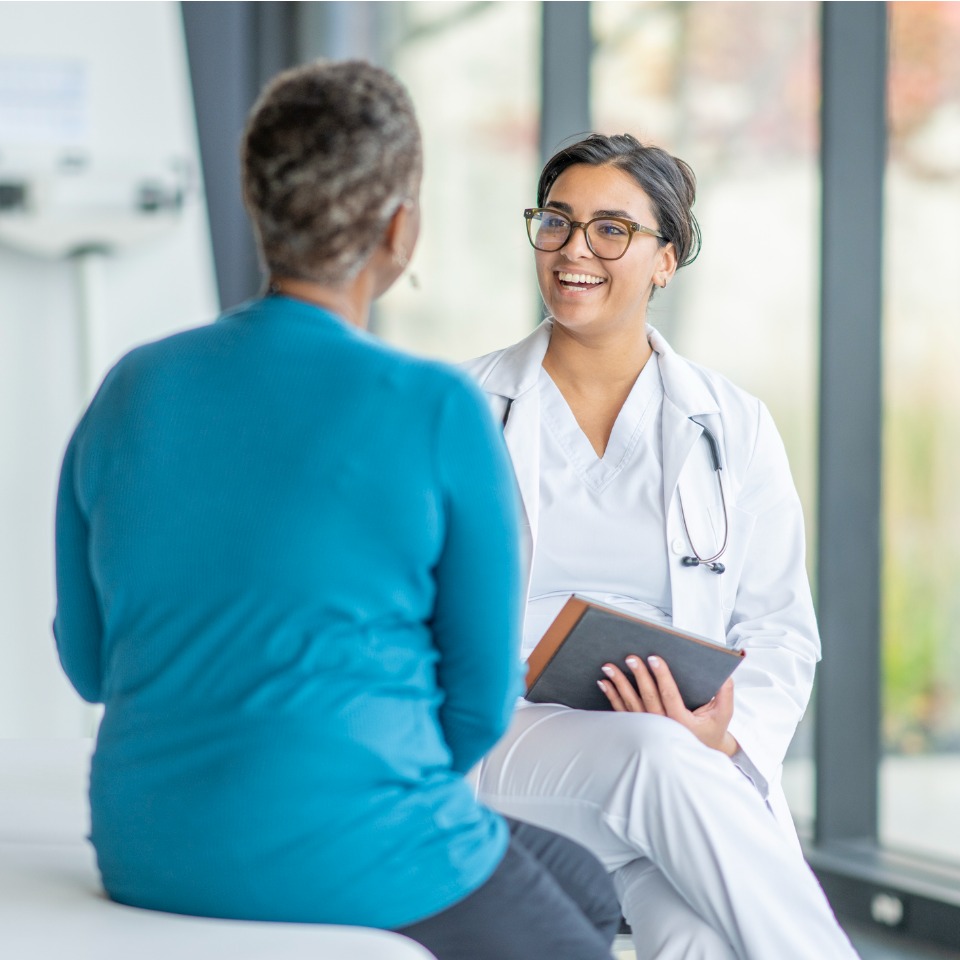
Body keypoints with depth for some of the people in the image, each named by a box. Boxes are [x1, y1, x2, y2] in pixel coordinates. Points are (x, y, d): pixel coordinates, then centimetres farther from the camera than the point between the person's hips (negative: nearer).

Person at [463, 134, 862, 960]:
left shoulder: (735, 428, 13)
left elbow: (779, 634, 12)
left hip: (697, 762, 0)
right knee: (659, 758, -36)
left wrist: (727, 734, -12)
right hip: (501, 751, 0)